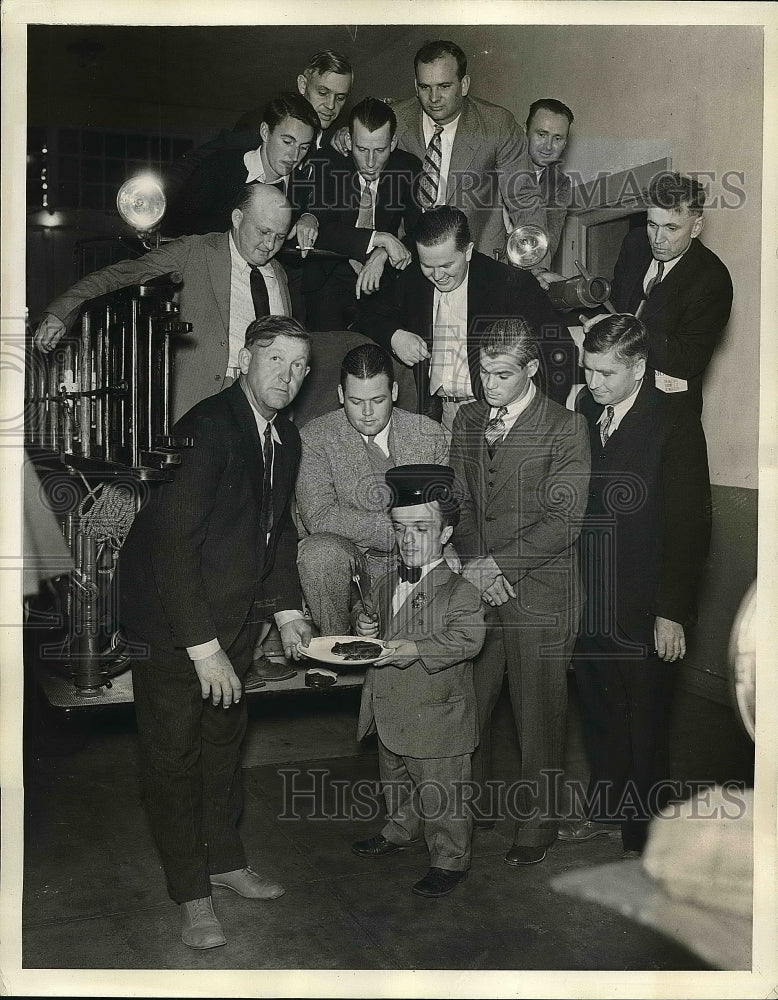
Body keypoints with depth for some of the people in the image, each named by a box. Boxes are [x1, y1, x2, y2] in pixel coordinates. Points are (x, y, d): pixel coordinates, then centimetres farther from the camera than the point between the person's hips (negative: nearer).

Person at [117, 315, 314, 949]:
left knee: (225, 738, 20)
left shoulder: (286, 439, 4)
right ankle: (192, 895, 19)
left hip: (235, 618, 8)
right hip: (173, 624, -8)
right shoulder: (207, 428, -23)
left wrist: (287, 610, 6)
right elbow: (171, 542, -26)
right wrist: (203, 646, -26)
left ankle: (225, 859, 38)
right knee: (174, 754, 4)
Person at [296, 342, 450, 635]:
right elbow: (318, 516, -18)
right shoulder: (316, 437, -6)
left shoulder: (431, 435, 1)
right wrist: (397, 529, -21)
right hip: (349, 556, -2)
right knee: (320, 551, -33)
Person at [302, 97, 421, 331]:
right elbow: (319, 231, -18)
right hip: (330, 281, -2)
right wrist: (377, 238, -29)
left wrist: (382, 255, -25)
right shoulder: (327, 165, -6)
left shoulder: (409, 167, 0)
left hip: (383, 282, 2)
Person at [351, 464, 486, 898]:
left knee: (440, 794, 3)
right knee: (397, 782, 26)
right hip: (392, 713, 7)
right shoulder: (386, 585, 7)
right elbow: (371, 613, 23)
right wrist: (365, 625, -1)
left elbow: (467, 638, -28)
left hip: (437, 719, -7)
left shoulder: (460, 590, -16)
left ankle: (451, 859, 20)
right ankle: (400, 831, 48)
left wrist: (413, 648, -33)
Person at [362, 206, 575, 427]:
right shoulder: (413, 280, 9)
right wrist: (394, 336, 2)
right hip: (435, 413, 4)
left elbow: (560, 350, -10)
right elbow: (371, 311, 25)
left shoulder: (512, 283, -7)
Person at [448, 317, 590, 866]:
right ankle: (470, 805, 32)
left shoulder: (566, 428, -8)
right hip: (477, 588, 5)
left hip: (539, 593, -4)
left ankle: (538, 821, 24)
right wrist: (476, 565, -4)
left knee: (538, 714, 5)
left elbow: (563, 518, -13)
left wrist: (498, 564, -16)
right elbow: (461, 500, 11)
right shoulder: (468, 419, 10)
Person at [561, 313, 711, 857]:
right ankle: (604, 807, 41)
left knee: (644, 725, 8)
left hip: (644, 612, -5)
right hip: (590, 602, 5)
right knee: (598, 714, 19)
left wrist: (672, 612, -14)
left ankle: (643, 838, 25)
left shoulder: (675, 424, -12)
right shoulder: (584, 411, 4)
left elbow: (690, 525, -12)